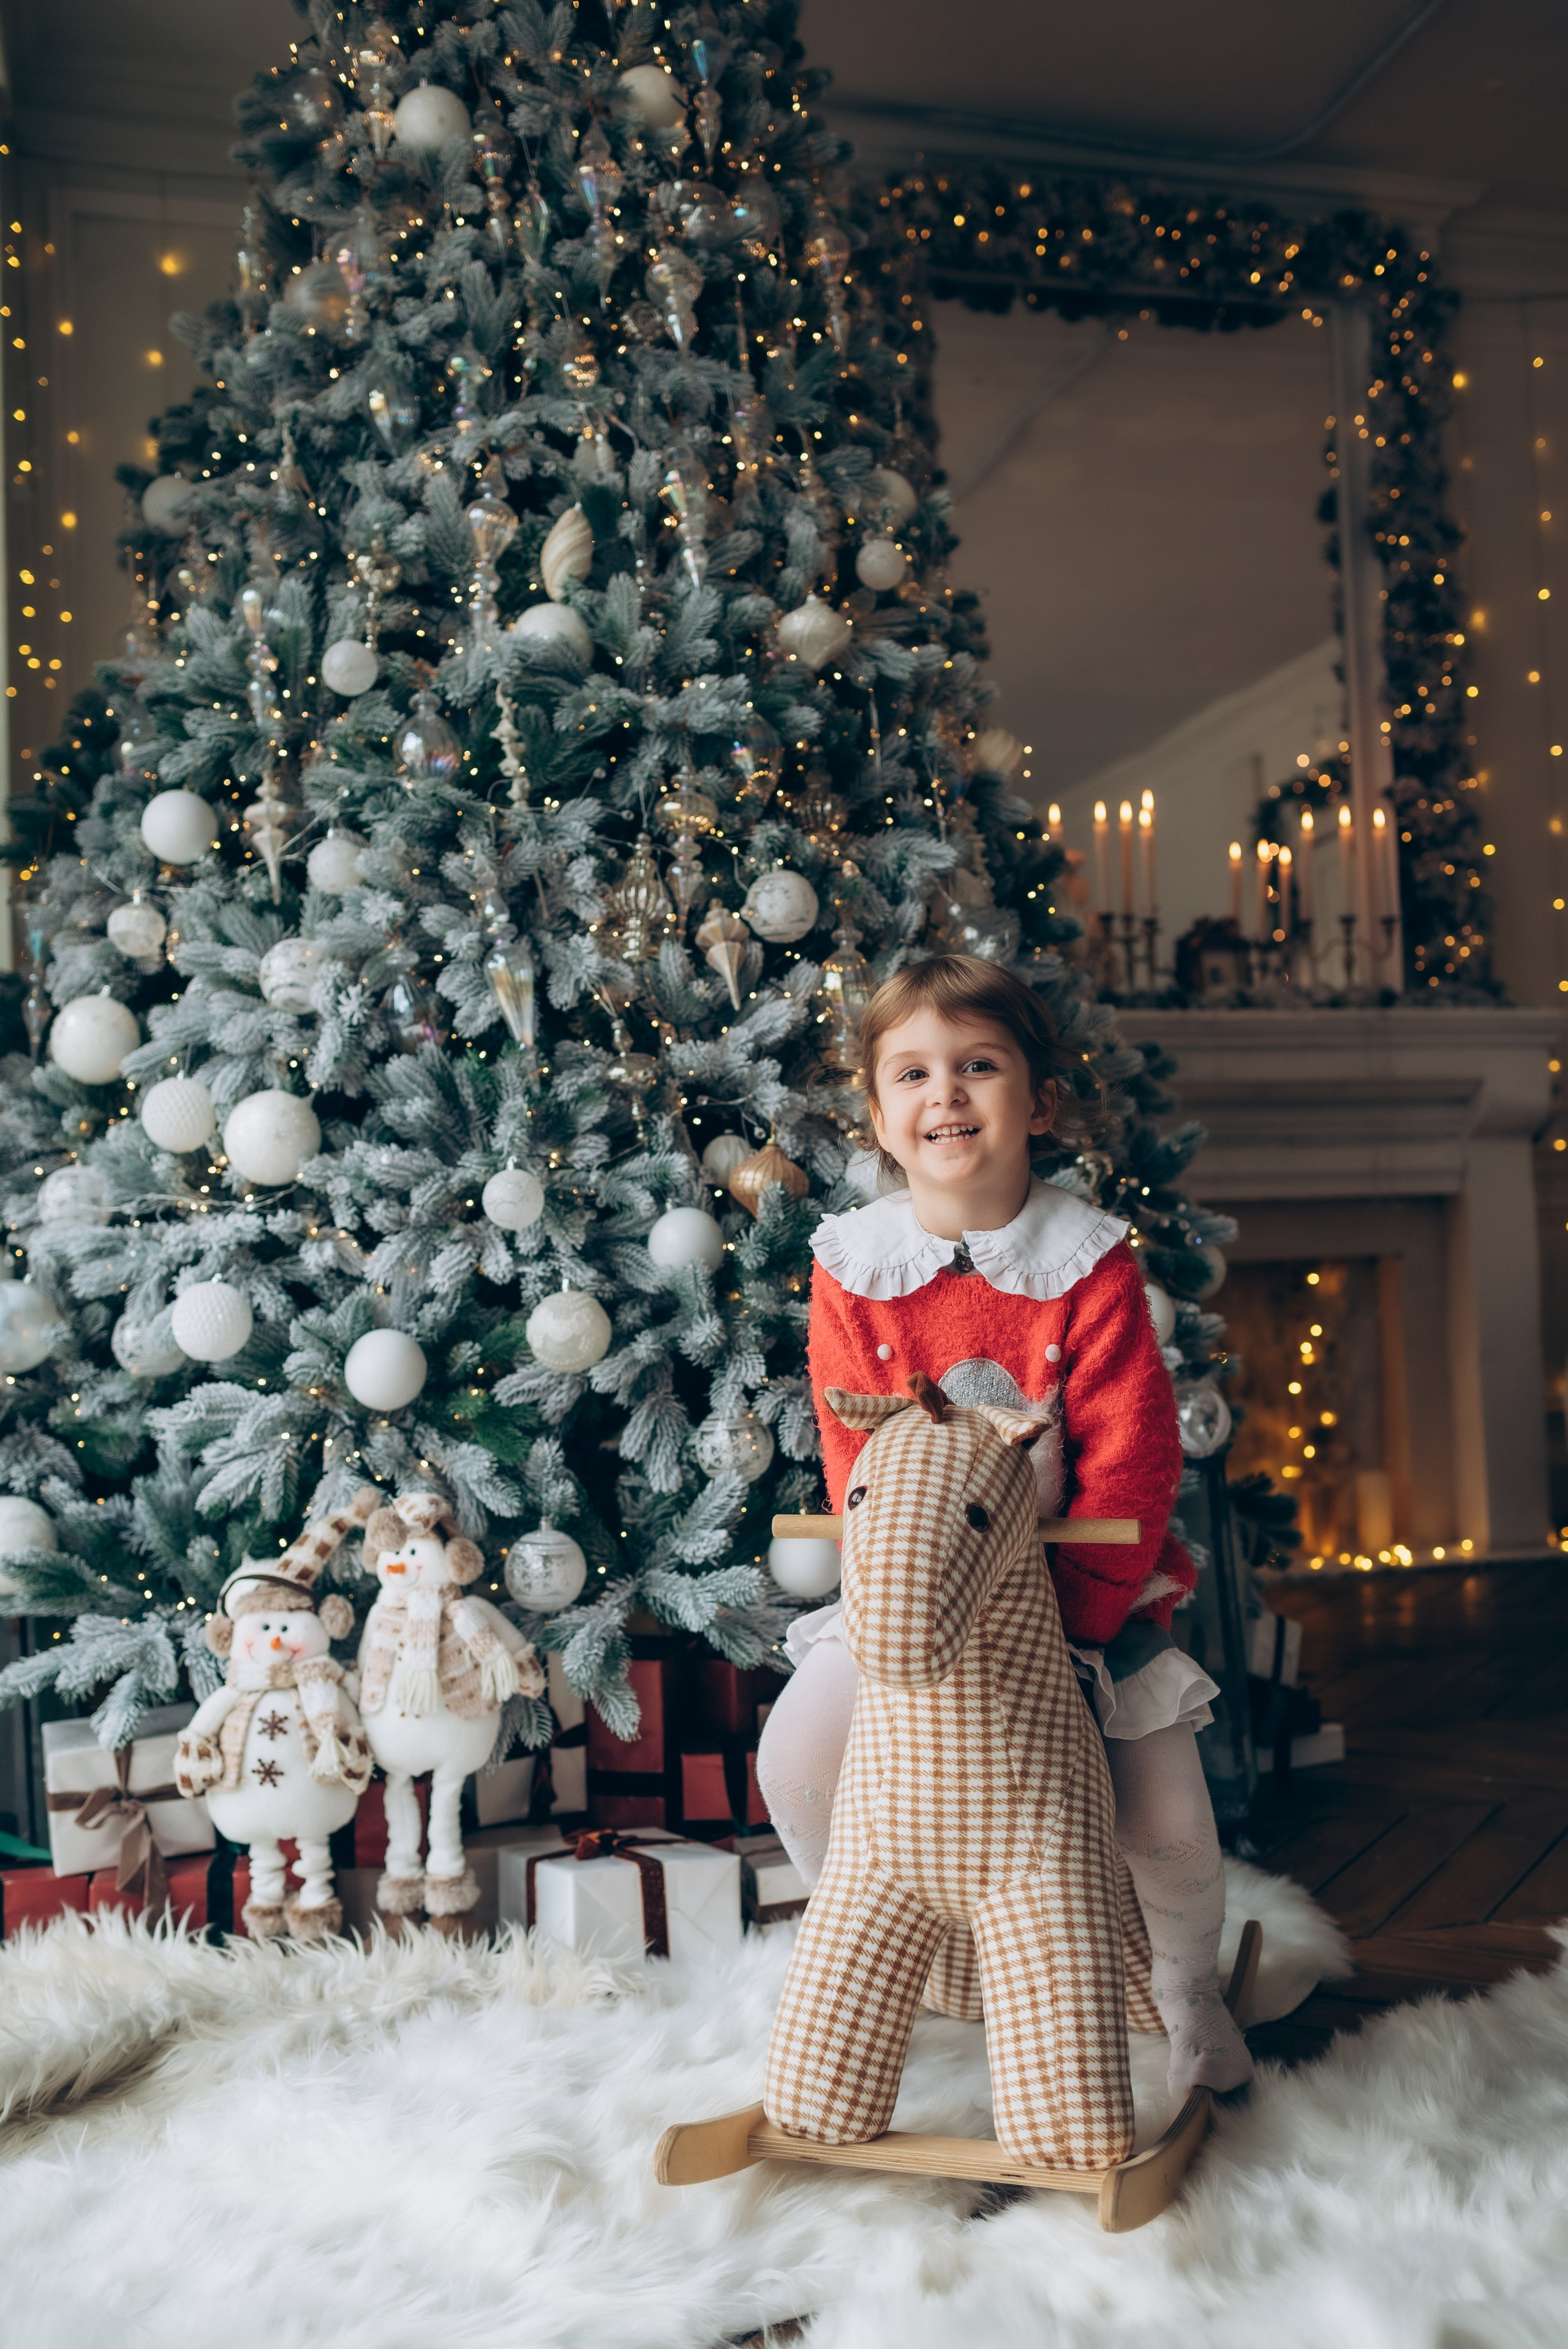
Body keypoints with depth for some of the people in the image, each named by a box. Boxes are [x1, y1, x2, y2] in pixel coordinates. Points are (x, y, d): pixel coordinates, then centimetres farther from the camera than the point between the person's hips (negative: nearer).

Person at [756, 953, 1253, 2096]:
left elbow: (1132, 1460, -14)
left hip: (1086, 1589, -2)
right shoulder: (851, 1269, -6)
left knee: (1166, 1825, -9)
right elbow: (854, 1468, -5)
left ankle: (1189, 1985, 27)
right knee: (797, 1758, -9)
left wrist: (1071, 1625, -20)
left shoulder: (1091, 1262, -12)